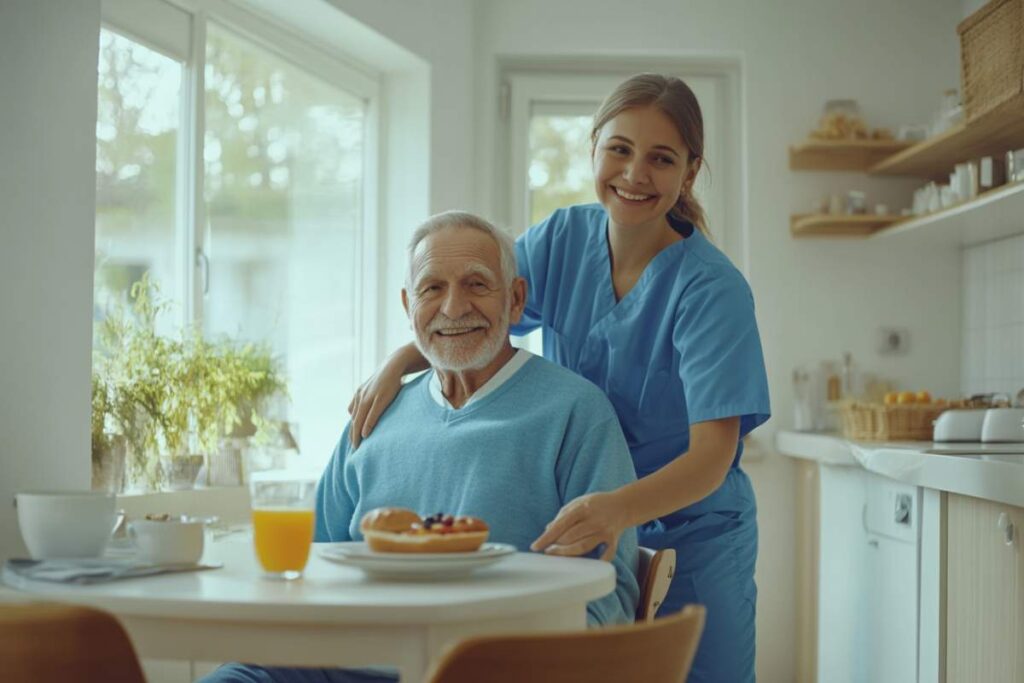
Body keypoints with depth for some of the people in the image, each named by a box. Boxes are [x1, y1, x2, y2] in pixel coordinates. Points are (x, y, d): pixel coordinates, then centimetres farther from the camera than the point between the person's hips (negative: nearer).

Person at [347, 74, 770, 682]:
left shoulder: (711, 289, -20)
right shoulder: (563, 239, -5)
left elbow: (712, 454, -25)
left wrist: (618, 509, -43)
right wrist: (397, 363, -14)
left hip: (692, 546, -3)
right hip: (581, 538, 4)